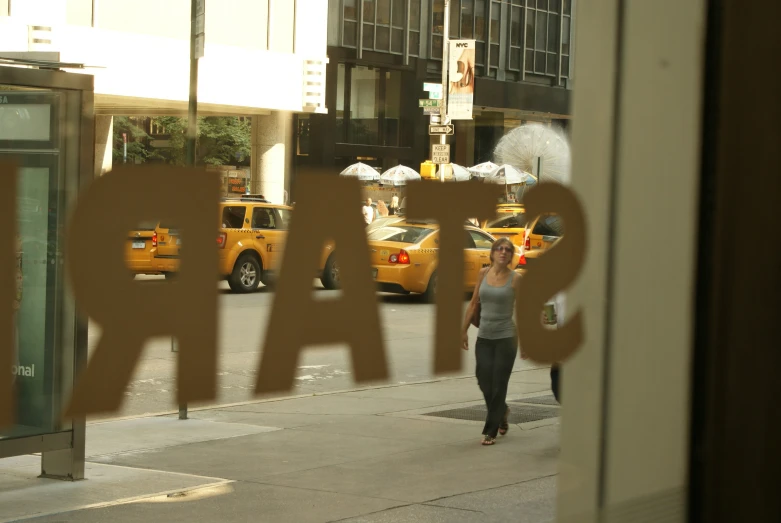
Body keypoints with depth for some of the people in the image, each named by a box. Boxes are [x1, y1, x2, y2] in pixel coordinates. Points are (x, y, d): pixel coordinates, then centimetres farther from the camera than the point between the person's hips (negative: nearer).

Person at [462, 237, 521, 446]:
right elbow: (474, 303, 9)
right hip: (484, 337, 3)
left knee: (498, 385, -1)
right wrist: (464, 329, 8)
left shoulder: (515, 279, -6)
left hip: (506, 337, -3)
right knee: (484, 381, 4)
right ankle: (502, 411, 35)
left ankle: (490, 431, 8)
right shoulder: (483, 274, 3)